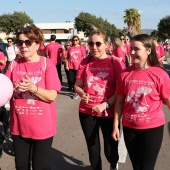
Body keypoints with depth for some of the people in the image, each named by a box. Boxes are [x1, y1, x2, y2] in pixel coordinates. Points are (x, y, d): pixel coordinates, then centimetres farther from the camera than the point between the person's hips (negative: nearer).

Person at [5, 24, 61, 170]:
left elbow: (52, 96, -14)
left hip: (42, 127, -3)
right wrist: (13, 87, -20)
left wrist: (32, 88, -28)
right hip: (19, 126, 4)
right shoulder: (14, 64, 2)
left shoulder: (47, 64, -9)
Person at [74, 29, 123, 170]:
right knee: (93, 149, 14)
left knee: (111, 151, 7)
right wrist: (82, 94, -17)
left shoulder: (114, 63, -7)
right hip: (87, 112, 2)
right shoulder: (85, 62, 0)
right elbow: (77, 86, 5)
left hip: (109, 113, -2)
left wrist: (105, 105, -19)